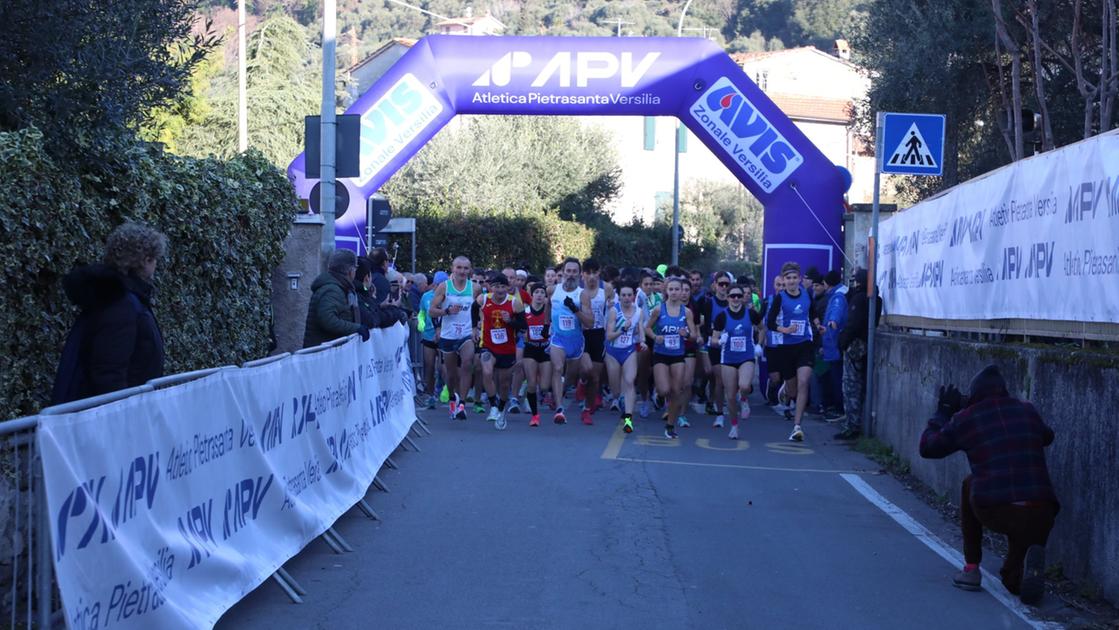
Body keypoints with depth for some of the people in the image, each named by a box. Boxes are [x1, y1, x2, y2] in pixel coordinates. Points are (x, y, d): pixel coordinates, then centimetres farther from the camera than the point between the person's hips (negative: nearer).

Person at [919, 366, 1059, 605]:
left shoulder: (965, 419, 6)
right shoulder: (1027, 411, 14)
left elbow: (927, 447, 20)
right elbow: (1046, 437, 36)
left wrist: (943, 412, 33)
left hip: (994, 511, -3)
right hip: (1040, 513, 3)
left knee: (969, 486, 34)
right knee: (1014, 581, 25)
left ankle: (971, 569, 27)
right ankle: (1029, 561, -13)